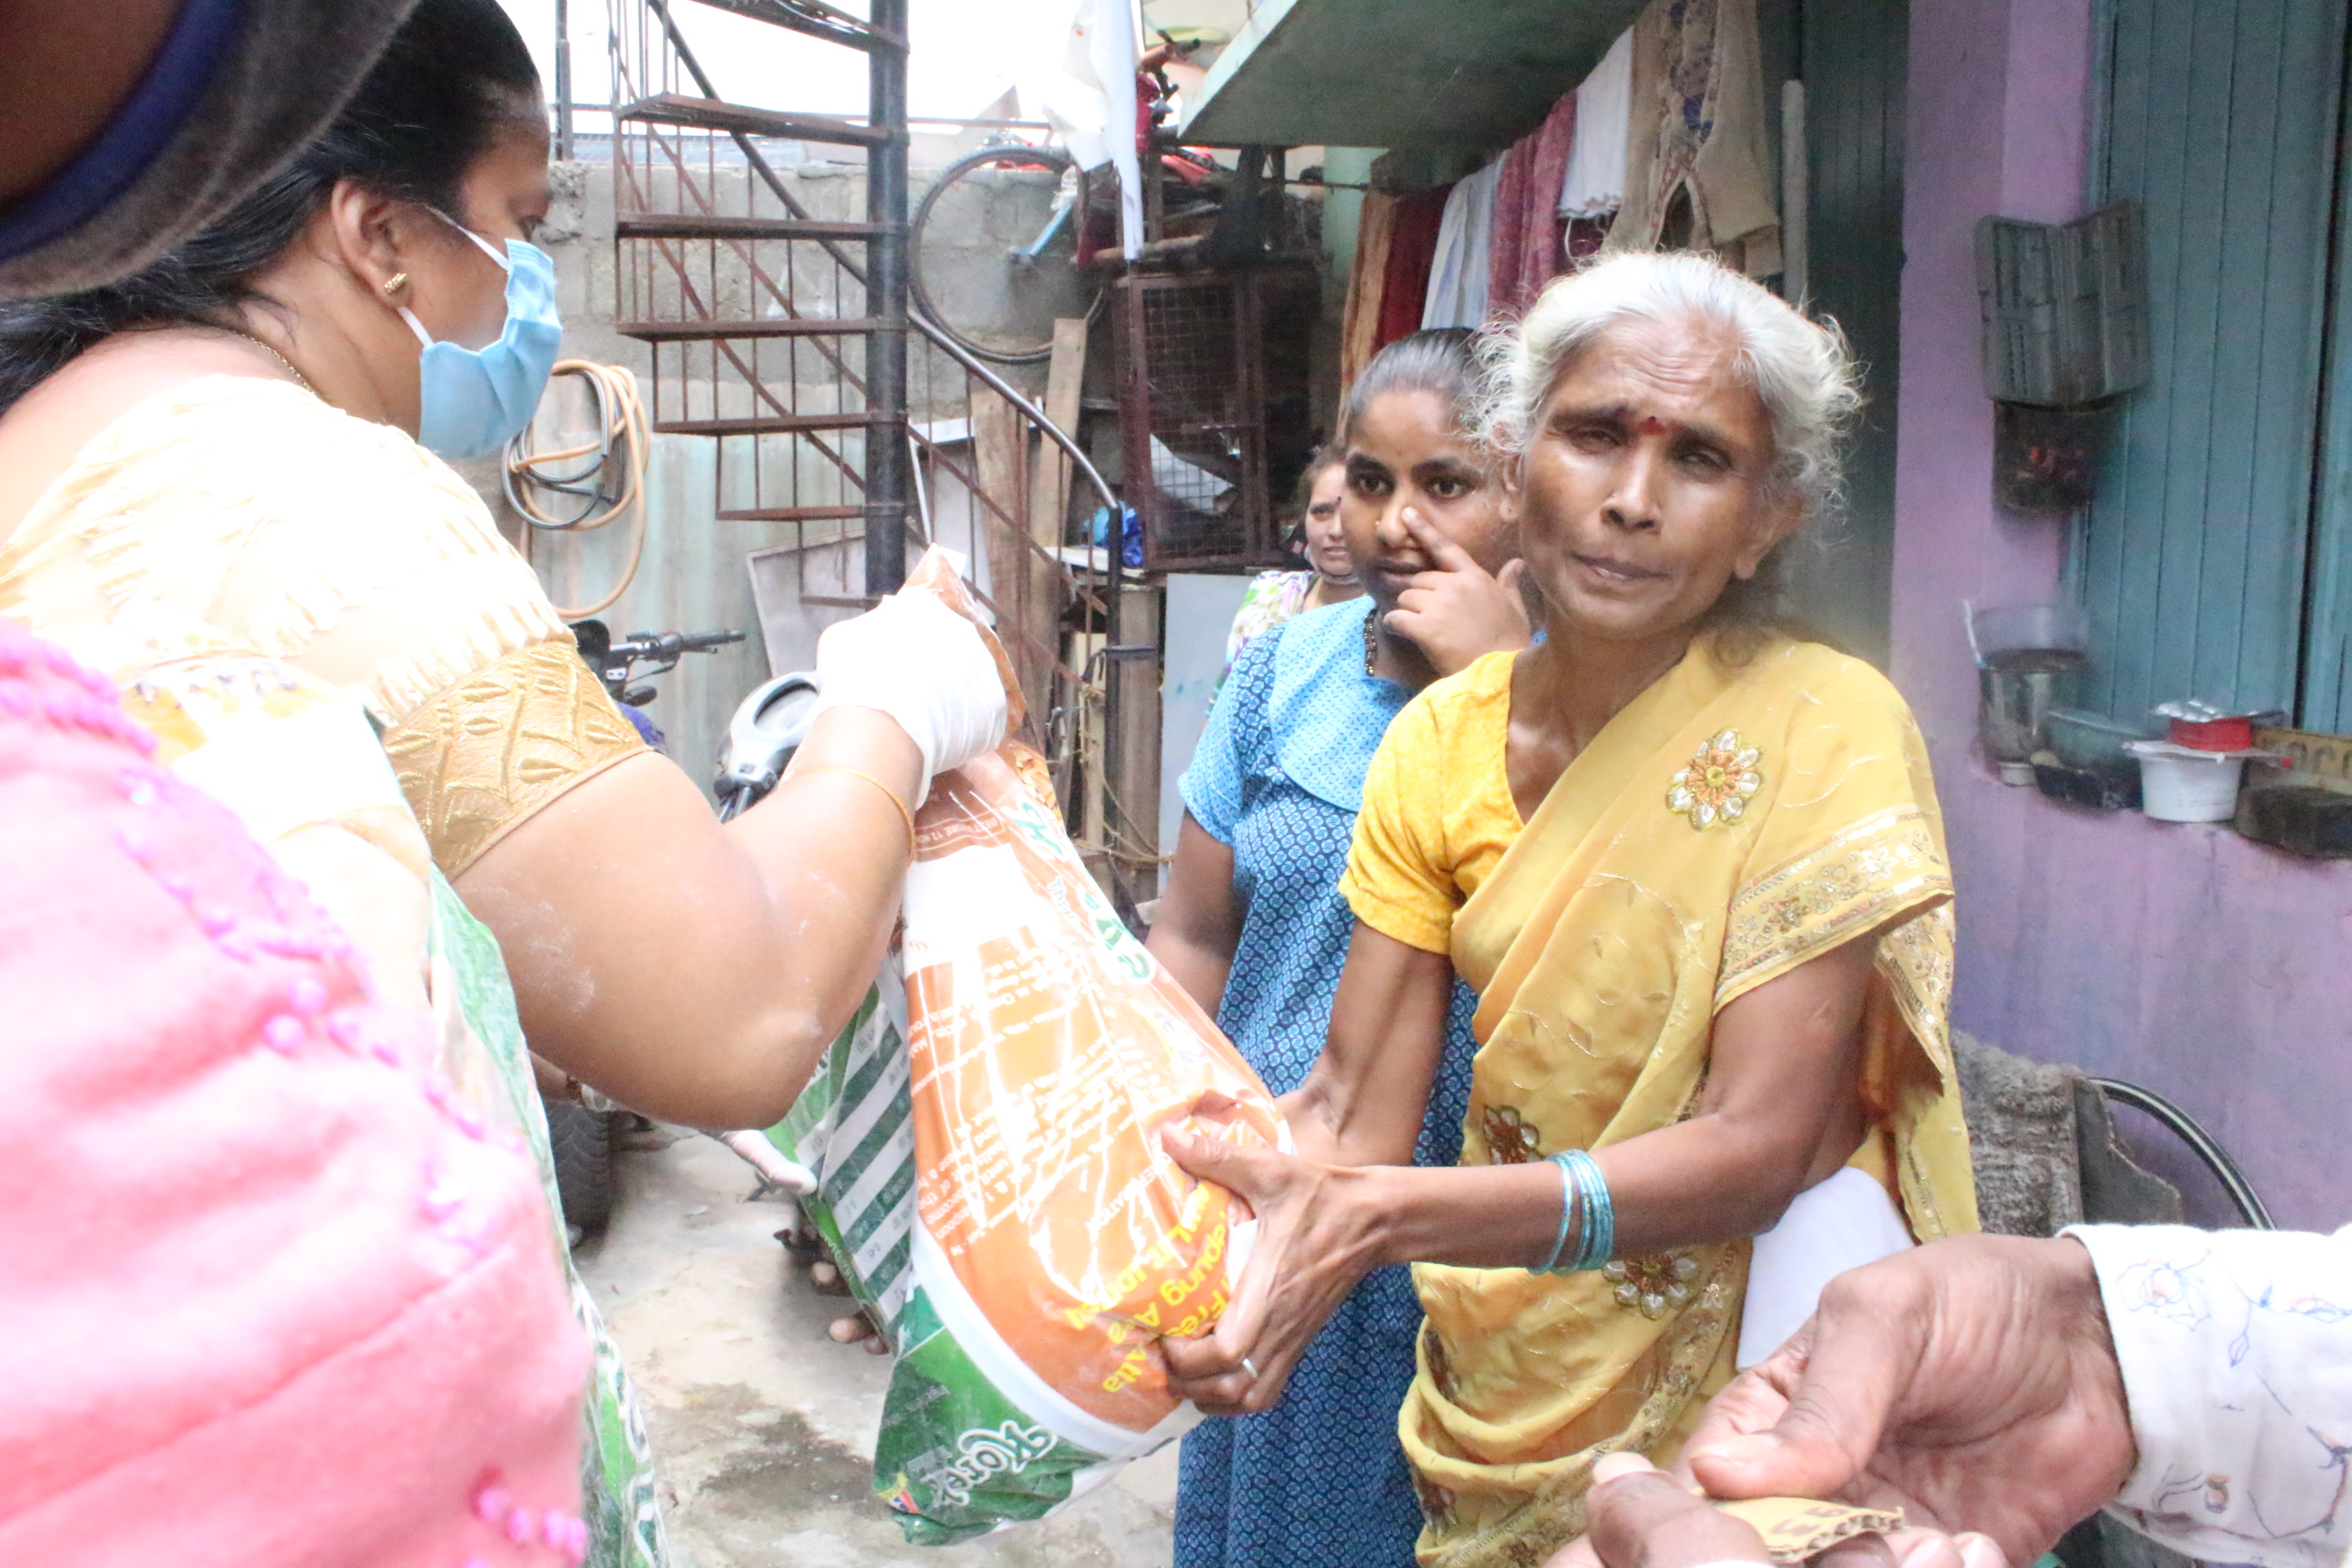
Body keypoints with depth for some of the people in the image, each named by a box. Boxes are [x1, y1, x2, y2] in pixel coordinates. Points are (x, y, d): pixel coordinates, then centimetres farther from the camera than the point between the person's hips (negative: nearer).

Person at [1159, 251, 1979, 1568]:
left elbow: (1759, 1143, -24)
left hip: (1715, 1396, -4)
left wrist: (1385, 1217, -36)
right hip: (1494, 1394, 4)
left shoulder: (1820, 729, -17)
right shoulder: (1439, 741, -4)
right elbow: (1355, 1108, -8)